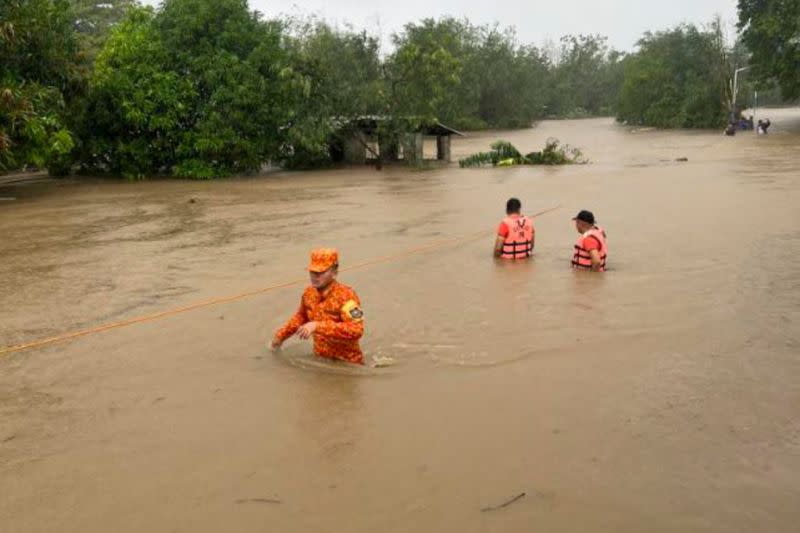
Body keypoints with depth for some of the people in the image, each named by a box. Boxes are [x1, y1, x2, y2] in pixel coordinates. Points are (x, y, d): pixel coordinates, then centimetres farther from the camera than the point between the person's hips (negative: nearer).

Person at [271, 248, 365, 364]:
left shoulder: (346, 295, -21)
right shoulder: (309, 293, -1)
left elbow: (356, 331, -34)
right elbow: (302, 316, 21)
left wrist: (318, 326, -37)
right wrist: (281, 335, 19)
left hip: (347, 363, -6)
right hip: (321, 359, 6)